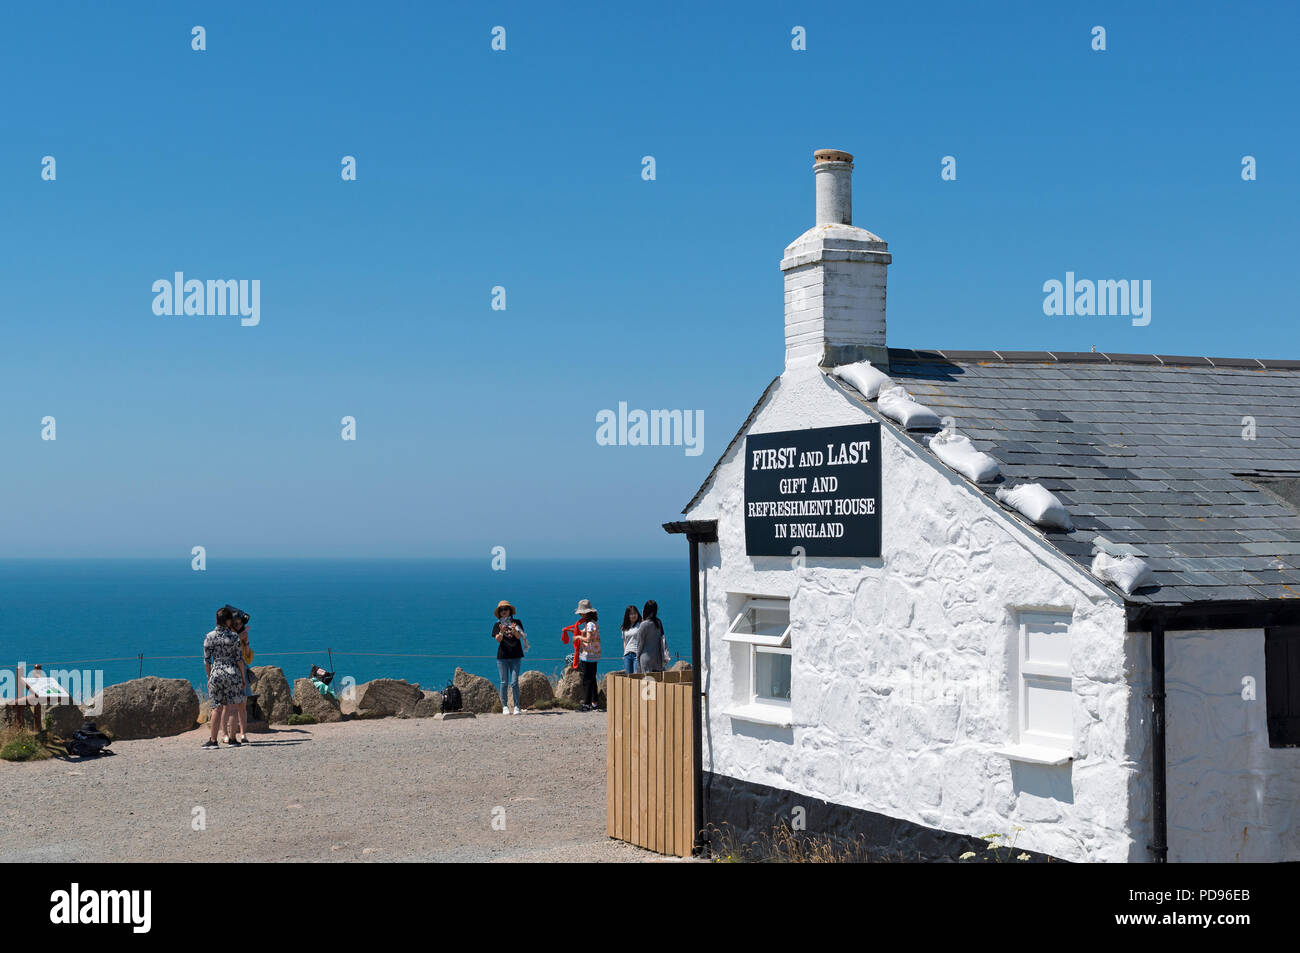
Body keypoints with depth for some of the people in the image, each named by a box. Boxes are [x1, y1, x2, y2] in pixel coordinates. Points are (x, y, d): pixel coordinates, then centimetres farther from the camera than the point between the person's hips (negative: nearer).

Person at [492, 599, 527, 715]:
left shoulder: (516, 622, 6)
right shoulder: (497, 625, 6)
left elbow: (519, 636, -6)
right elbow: (498, 639, -6)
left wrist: (514, 630, -27)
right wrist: (501, 632, -27)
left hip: (515, 655, -1)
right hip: (502, 656, 1)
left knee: (514, 682, -6)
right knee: (504, 682, 2)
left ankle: (516, 706, 1)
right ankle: (505, 706, 8)